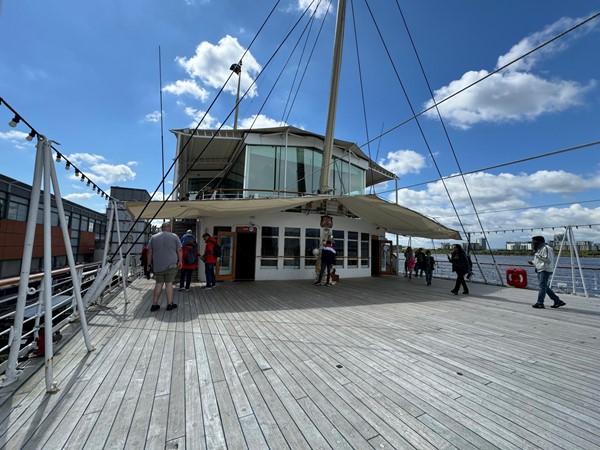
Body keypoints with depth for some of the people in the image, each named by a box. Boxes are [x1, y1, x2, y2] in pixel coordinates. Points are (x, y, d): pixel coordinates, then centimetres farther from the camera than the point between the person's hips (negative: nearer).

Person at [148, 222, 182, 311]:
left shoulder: (153, 237, 7)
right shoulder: (174, 236, 0)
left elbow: (150, 252, 7)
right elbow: (179, 250, -1)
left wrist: (150, 263, 13)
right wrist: (180, 261, 7)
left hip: (158, 266, 3)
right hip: (171, 265, -3)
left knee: (159, 284, 11)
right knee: (169, 284, 0)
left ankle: (154, 305, 13)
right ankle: (169, 304, 5)